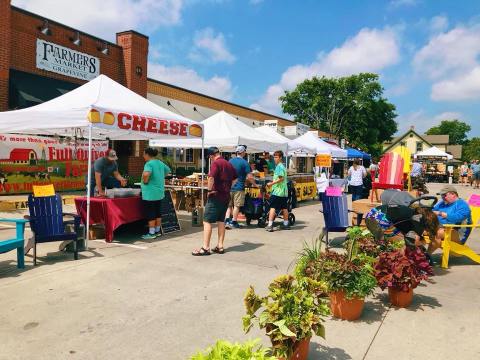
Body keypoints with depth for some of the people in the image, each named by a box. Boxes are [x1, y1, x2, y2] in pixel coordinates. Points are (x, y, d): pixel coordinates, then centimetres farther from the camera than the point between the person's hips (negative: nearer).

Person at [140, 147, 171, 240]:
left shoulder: (149, 164, -15)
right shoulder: (160, 163, 9)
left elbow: (146, 174, -35)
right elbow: (168, 170, 27)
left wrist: (145, 181, -17)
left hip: (150, 194, -8)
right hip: (159, 193, 8)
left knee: (150, 214, 0)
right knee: (158, 213, 15)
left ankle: (151, 233, 6)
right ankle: (158, 231, 24)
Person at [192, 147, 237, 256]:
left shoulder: (216, 163, -12)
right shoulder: (229, 164, 13)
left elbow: (211, 178, -27)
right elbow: (235, 179, 22)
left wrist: (209, 190, -15)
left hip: (216, 195, -8)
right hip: (226, 196, 8)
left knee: (207, 221, -4)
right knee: (221, 220, 14)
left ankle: (205, 248, -5)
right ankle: (220, 246, 17)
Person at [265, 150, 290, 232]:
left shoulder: (279, 166, -12)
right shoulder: (282, 166, 18)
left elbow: (281, 178, -20)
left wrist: (272, 183, -17)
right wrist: (272, 182, 19)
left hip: (277, 191, -9)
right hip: (284, 191, 9)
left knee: (272, 207, -7)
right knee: (284, 207, 13)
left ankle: (270, 225, -9)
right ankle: (286, 224, 20)